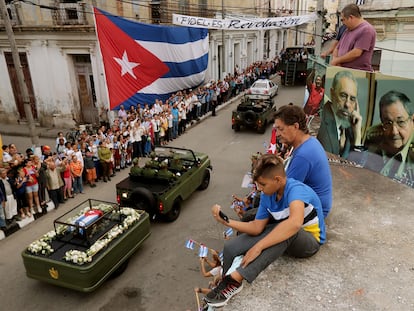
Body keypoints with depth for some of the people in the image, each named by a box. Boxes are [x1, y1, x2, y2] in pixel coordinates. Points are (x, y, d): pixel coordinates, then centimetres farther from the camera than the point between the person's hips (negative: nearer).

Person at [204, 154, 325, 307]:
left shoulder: (295, 189, -31)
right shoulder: (267, 196, -9)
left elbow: (295, 223, -51)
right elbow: (257, 228, -7)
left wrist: (258, 247, -48)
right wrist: (226, 221, -19)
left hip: (310, 241, -6)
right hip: (282, 237, 6)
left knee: (286, 231, -43)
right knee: (230, 247, -12)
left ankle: (236, 279, -44)